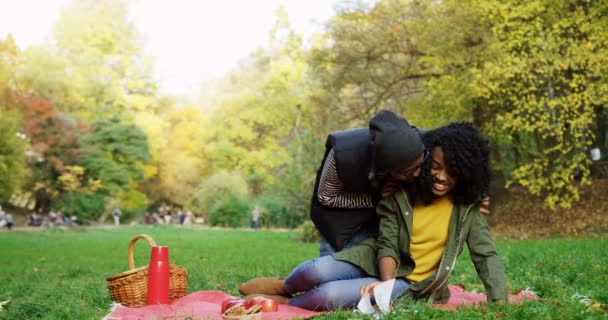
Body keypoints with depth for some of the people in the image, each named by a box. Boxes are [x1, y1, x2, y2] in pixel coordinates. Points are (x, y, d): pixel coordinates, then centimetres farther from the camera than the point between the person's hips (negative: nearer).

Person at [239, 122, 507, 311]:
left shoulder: (466, 208, -8)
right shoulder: (401, 194, -7)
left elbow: (486, 255, -9)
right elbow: (387, 245, -8)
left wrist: (499, 302, -23)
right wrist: (385, 280, -27)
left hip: (409, 284, -2)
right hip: (377, 261, 2)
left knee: (329, 296, -28)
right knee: (318, 270, -29)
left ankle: (284, 302, 3)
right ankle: (284, 286, 6)